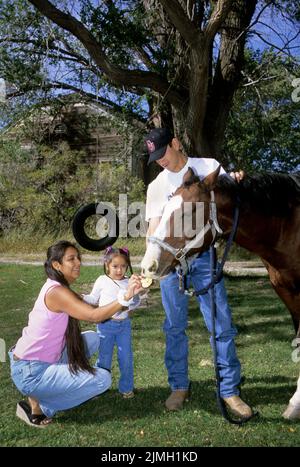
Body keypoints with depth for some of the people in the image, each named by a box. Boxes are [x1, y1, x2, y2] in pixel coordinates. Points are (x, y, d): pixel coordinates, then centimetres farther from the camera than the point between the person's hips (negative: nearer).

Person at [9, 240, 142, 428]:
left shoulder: (60, 288, 8)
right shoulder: (57, 292, -23)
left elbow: (90, 310, 2)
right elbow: (94, 316, -32)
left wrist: (127, 293, -8)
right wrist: (125, 297, -40)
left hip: (43, 361, 9)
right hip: (30, 373, -9)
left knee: (93, 338, 14)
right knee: (103, 379, -7)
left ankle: (58, 383, 16)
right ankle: (38, 405, 1)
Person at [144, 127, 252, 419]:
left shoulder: (208, 166, 5)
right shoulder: (156, 186, 9)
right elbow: (153, 227, 4)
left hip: (204, 255, -2)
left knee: (221, 324, -1)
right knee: (175, 326, 7)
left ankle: (230, 390, 10)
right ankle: (179, 387, 22)